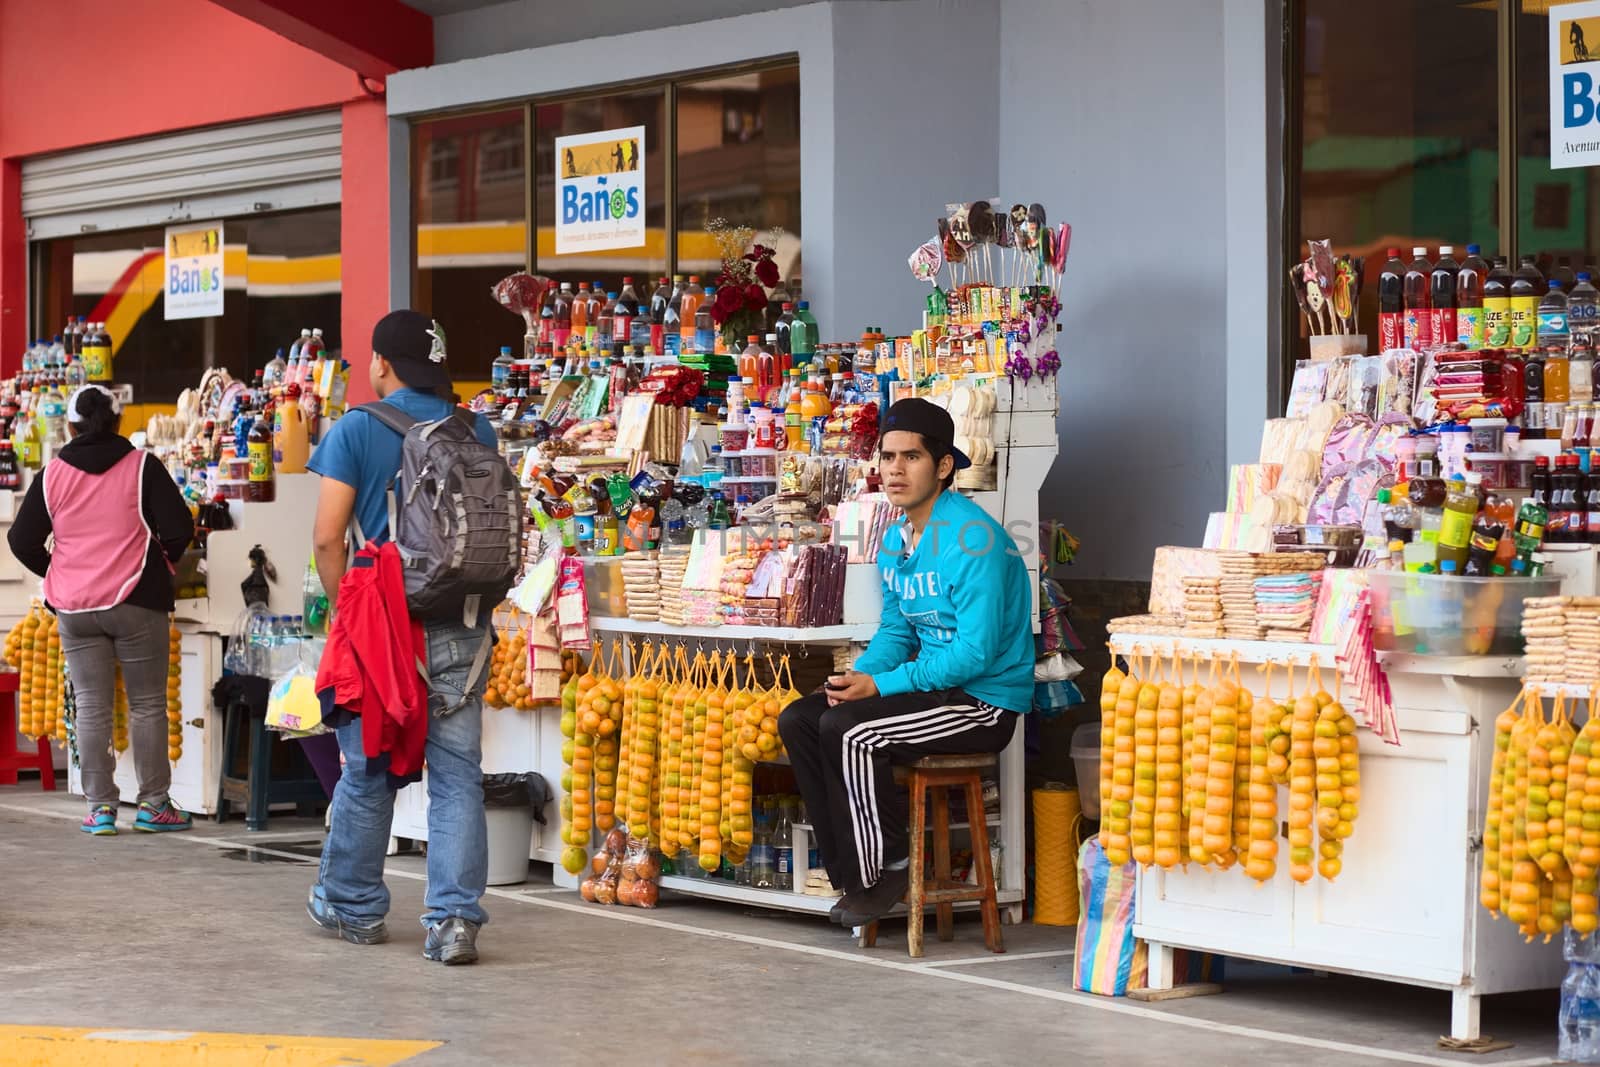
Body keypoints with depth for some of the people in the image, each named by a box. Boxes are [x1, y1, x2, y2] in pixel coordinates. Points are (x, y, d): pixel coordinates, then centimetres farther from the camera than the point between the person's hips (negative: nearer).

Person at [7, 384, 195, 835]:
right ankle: (154, 803, 7)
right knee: (147, 704, 6)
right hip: (135, 602, -2)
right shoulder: (142, 467, -4)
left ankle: (100, 806, 4)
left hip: (74, 609, 2)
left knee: (91, 708, 6)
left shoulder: (51, 475, 3)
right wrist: (161, 564, 12)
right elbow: (179, 530, -8)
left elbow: (22, 541, 6)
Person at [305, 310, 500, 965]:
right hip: (462, 627, 2)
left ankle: (352, 906, 25)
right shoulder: (476, 432, 6)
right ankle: (456, 917, -4)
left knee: (368, 770, 11)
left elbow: (328, 538, -7)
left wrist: (346, 611, 4)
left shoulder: (356, 431, -3)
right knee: (458, 775, 2)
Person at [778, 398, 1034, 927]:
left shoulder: (973, 539, -19)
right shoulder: (896, 539, 10)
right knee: (798, 720, -3)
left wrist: (880, 684, -22)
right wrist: (857, 676, -6)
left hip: (986, 700, -9)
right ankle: (851, 870, 1)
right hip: (934, 684, 9)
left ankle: (884, 871, -8)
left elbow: (976, 652, -24)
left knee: (847, 730, -25)